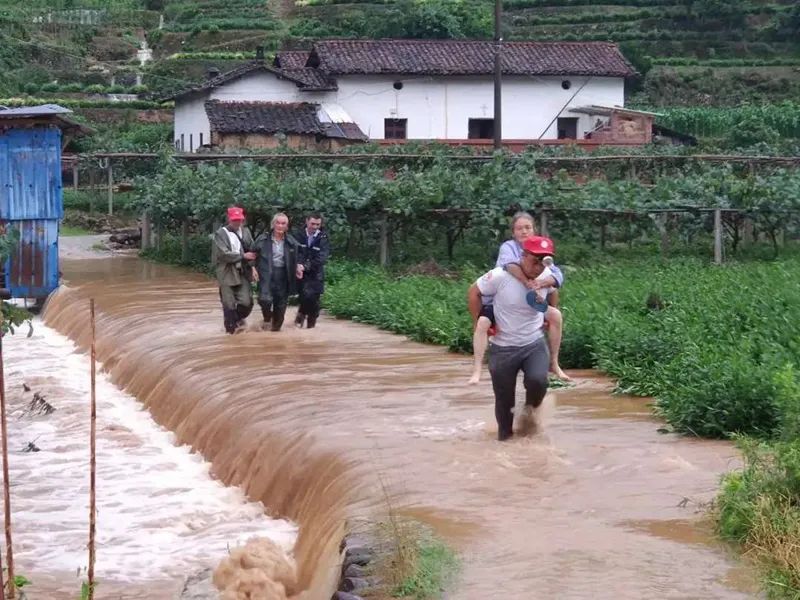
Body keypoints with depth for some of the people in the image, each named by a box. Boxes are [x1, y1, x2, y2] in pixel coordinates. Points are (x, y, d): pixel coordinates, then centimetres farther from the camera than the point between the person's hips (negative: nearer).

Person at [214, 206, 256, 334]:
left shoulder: (246, 232, 10)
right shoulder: (221, 234, -6)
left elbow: (252, 251, 8)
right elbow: (223, 254, -16)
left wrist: (252, 266, -8)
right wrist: (243, 255, -14)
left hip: (243, 273, 4)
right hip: (227, 274, -4)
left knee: (246, 302, -1)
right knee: (229, 303, 0)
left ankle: (237, 318, 27)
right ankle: (232, 325, 17)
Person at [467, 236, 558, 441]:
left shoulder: (547, 276, -8)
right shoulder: (500, 276, -20)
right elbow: (473, 293, -6)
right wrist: (479, 323, -7)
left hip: (535, 344, 2)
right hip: (503, 347, -1)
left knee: (538, 380, -25)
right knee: (504, 399, 6)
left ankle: (531, 407, 8)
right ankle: (504, 436, 30)